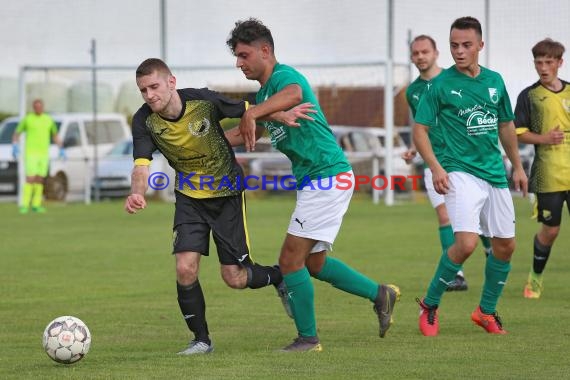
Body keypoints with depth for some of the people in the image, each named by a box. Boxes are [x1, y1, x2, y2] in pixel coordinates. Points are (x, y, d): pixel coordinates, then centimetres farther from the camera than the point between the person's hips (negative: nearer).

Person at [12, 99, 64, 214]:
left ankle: (36, 205, 13)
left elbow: (55, 135, 18)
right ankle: (25, 206, -9)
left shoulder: (49, 120, 7)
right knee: (30, 179, -13)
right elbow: (16, 134, 1)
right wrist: (15, 147, -15)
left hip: (43, 154, 4)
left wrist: (61, 149, 9)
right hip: (31, 153, -4)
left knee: (40, 180, 5)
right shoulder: (27, 119, -4)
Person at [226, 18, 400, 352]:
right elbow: (250, 135, 29)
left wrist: (251, 114, -49)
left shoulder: (283, 76, -15)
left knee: (291, 260, -9)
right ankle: (380, 295, 24)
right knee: (314, 263, 16)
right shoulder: (264, 92, 17)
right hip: (313, 180, 10)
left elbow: (293, 95, -41)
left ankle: (308, 337, 0)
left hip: (327, 176, -10)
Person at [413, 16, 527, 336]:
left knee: (506, 245, 9)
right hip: (460, 172, -6)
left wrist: (517, 166, 22)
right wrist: (436, 167, -19)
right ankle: (430, 305, -2)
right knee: (467, 242, -21)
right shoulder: (442, 84, -6)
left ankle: (487, 311, 27)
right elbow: (420, 129, -6)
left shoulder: (495, 81, 8)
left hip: (495, 174, 6)